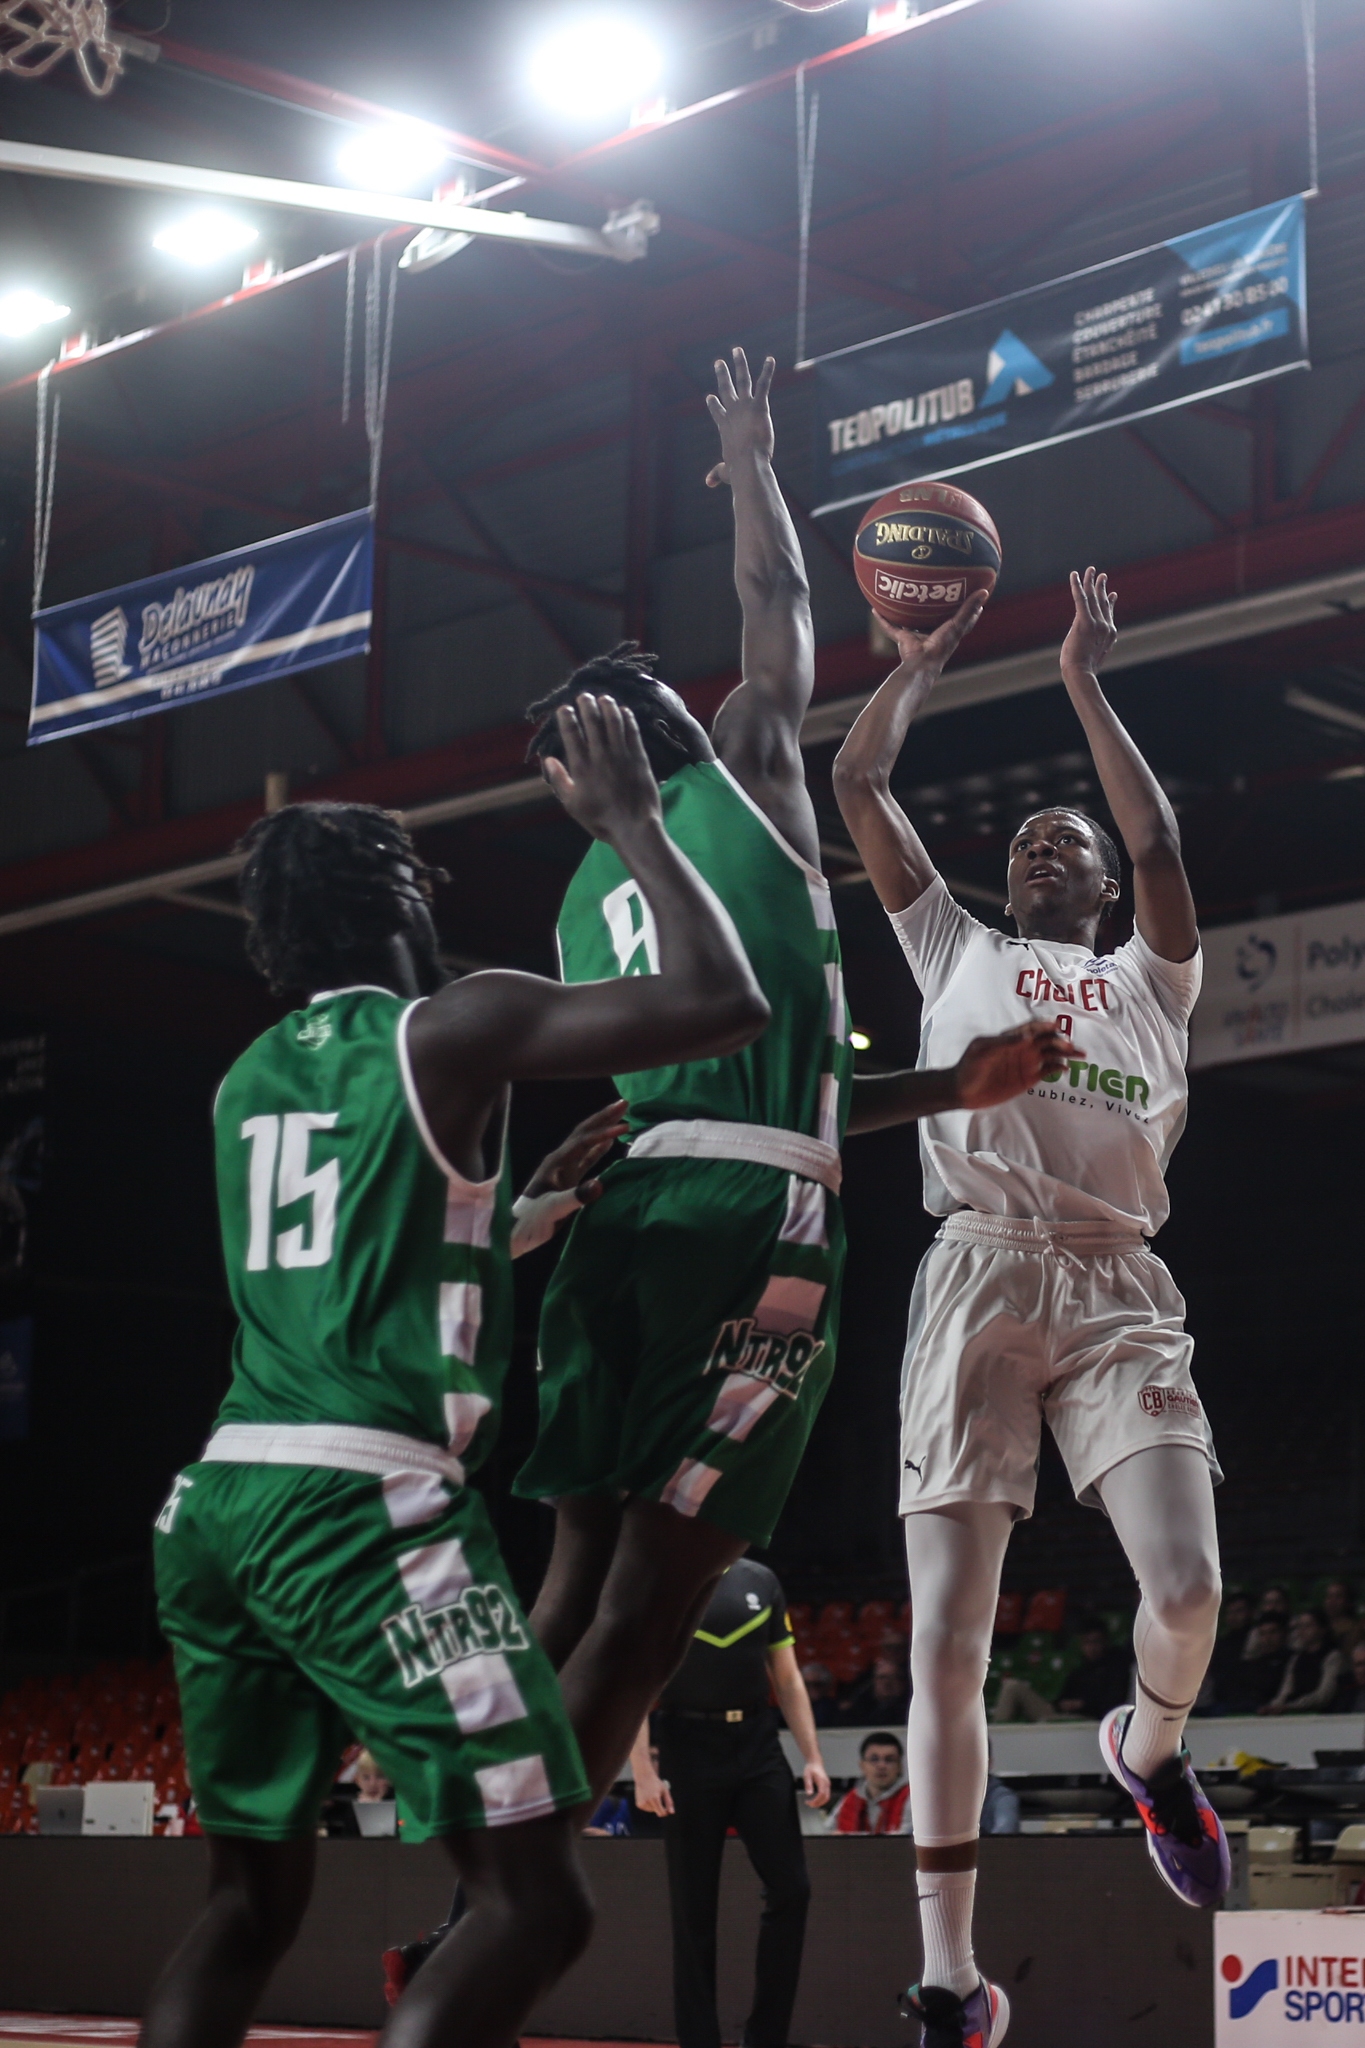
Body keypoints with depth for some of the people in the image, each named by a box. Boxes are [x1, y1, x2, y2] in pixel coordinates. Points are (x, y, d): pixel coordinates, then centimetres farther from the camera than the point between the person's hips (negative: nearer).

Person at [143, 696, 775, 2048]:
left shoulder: (248, 1075, 20)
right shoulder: (449, 1031, -2)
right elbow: (724, 1003, -7)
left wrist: (524, 1192, 42)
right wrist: (632, 823, 5)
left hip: (218, 1498, 8)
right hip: (365, 1506, -8)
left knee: (249, 1902, 17)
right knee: (533, 1898, -4)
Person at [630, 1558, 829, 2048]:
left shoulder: (761, 1581, 11)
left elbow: (788, 1679, 14)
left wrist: (812, 1757, 4)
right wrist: (643, 1773, -13)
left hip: (759, 1749, 4)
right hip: (689, 1749, -4)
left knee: (791, 1889, -4)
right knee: (694, 1907, 0)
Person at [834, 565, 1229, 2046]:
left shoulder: (1150, 979, 26)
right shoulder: (953, 951, 27)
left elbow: (1161, 842, 9)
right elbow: (857, 785, 23)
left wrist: (1084, 682, 12)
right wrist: (927, 653, 27)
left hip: (1119, 1289, 0)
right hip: (979, 1276, 0)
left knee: (1187, 1592, -19)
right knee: (946, 1636, -8)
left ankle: (1150, 1748, 19)